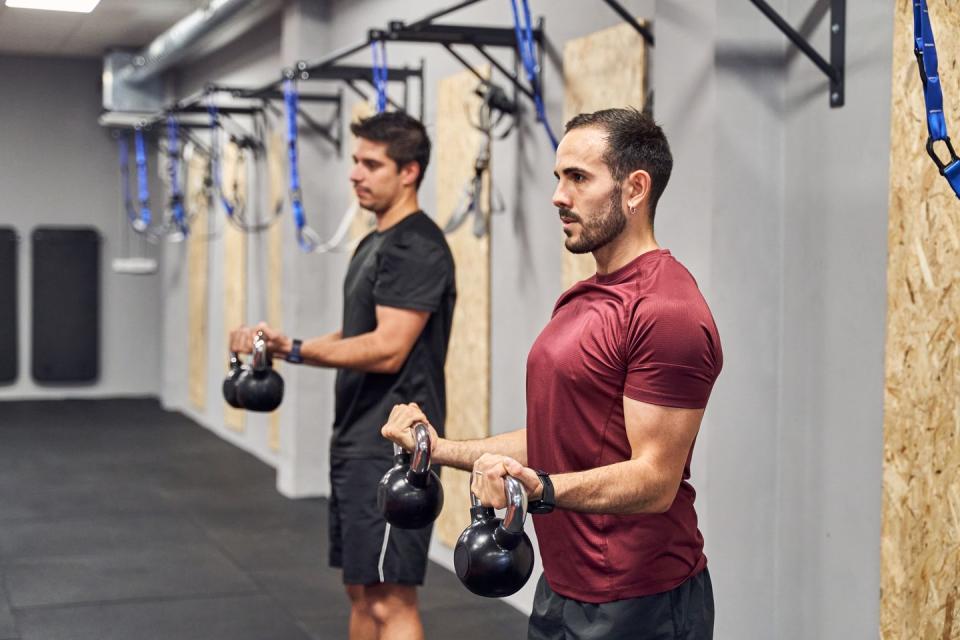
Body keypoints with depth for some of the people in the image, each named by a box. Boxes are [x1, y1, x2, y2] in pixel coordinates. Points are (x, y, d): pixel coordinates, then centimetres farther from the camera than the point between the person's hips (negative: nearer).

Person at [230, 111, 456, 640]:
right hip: (356, 440, 11)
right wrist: (282, 347, 13)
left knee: (390, 597, -9)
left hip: (393, 446, -11)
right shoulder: (375, 243, 17)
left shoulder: (417, 248, -16)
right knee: (361, 588, 17)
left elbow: (387, 350, -24)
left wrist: (295, 350, -28)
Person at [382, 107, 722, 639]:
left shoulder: (666, 312, -18)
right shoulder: (583, 299, 12)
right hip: (563, 591, 9)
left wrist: (542, 489, -37)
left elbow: (655, 479, -22)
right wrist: (445, 450, 12)